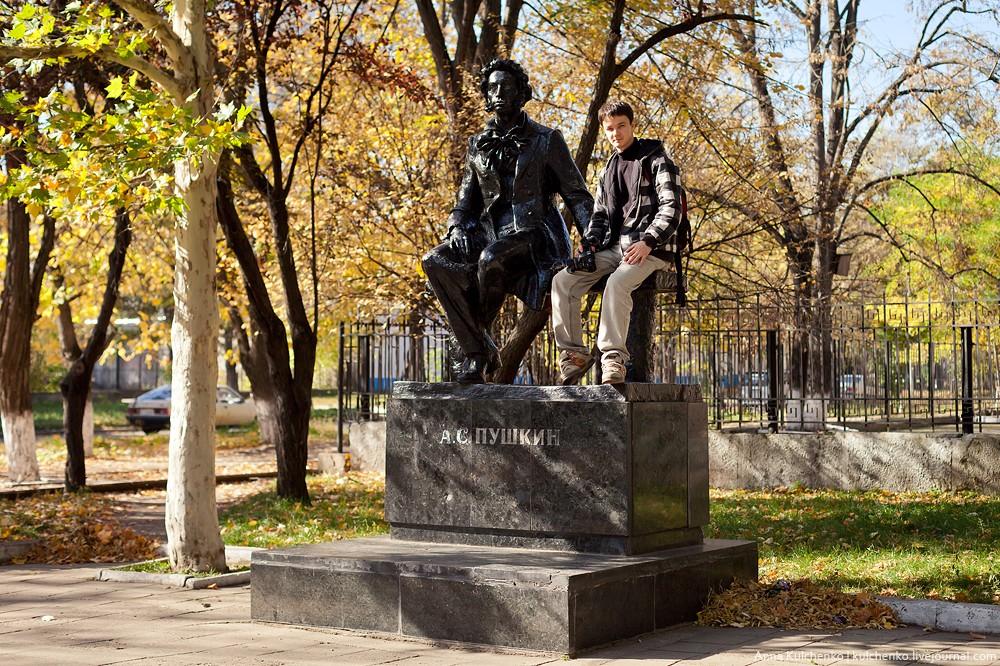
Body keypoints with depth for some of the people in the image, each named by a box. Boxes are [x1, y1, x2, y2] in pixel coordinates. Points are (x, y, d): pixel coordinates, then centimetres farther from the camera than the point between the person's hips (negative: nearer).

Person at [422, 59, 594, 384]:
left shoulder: (546, 140, 5)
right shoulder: (479, 145, 17)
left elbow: (577, 196, 4)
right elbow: (466, 200, 20)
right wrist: (457, 227, -3)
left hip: (534, 235, -5)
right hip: (491, 233, 5)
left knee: (491, 259, -38)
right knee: (435, 262, -24)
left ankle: (479, 332, -11)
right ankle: (477, 350, -20)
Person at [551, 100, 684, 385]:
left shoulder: (656, 160, -1)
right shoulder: (608, 170, 20)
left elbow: (671, 208, -10)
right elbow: (600, 214, 23)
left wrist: (647, 242, -23)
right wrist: (588, 242, 2)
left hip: (649, 248, -7)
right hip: (615, 246, 7)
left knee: (616, 284, -36)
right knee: (562, 281, -13)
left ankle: (614, 358, -34)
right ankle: (573, 353, -10)